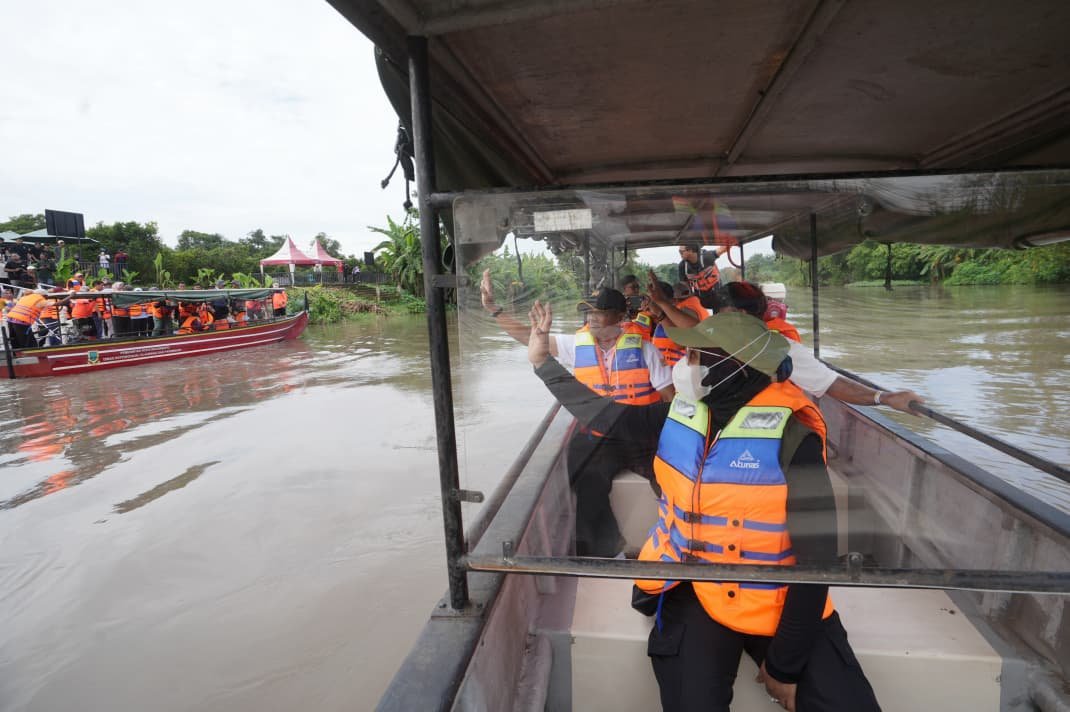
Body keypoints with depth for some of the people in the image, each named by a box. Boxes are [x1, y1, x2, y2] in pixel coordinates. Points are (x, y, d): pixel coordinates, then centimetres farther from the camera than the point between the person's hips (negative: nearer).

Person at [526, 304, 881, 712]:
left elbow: (816, 552, -15)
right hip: (693, 589, 2)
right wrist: (543, 360, 6)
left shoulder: (790, 434, -18)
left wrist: (785, 663, -12)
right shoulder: (684, 413, -3)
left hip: (777, 603, -2)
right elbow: (601, 414, 8)